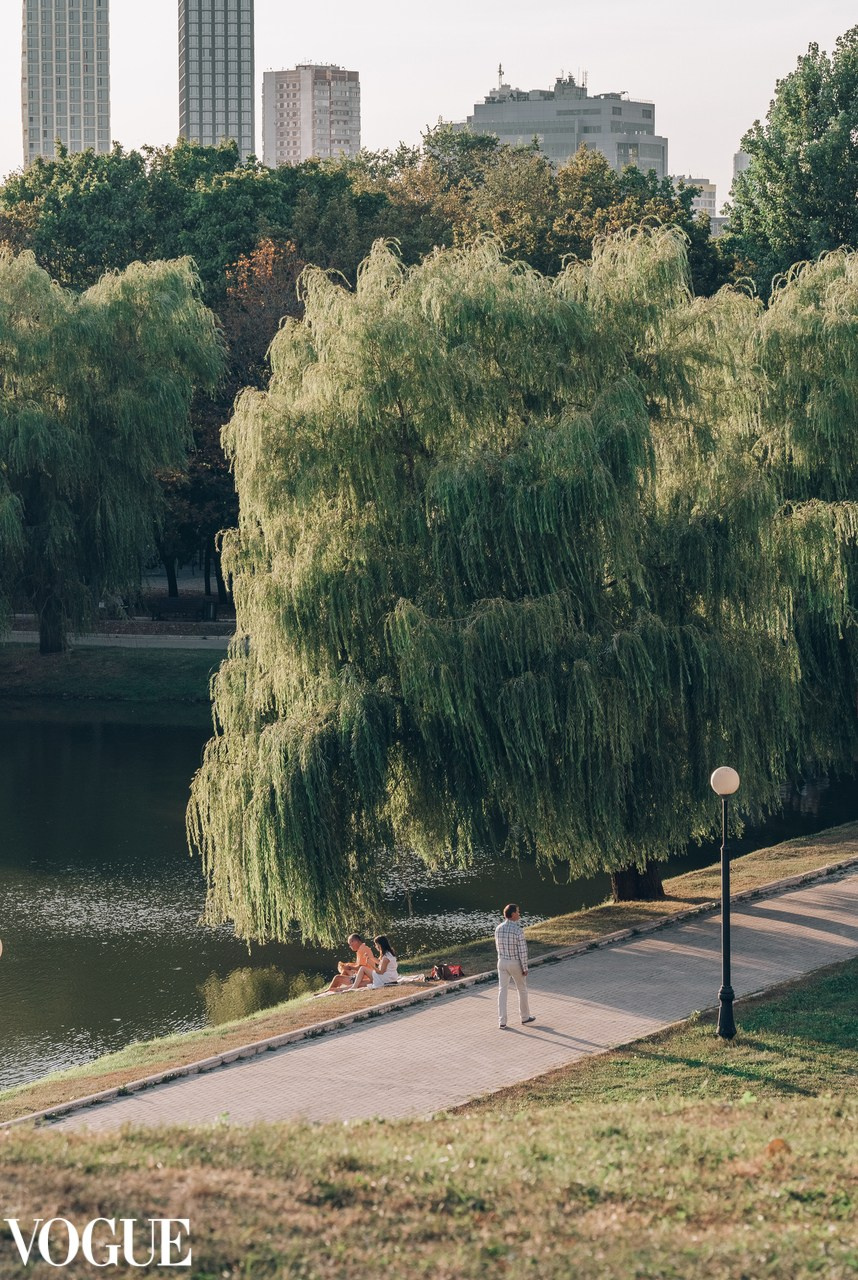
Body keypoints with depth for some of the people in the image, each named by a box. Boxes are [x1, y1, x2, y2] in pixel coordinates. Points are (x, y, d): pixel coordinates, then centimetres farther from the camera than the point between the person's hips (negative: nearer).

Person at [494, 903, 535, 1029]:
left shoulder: (498, 928, -1)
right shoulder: (518, 930, -19)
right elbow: (522, 950, -17)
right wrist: (525, 968, -9)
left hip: (502, 962, 4)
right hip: (515, 964, -4)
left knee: (502, 991, 6)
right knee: (522, 989, 16)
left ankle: (502, 1022, 2)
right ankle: (525, 1017, 30)